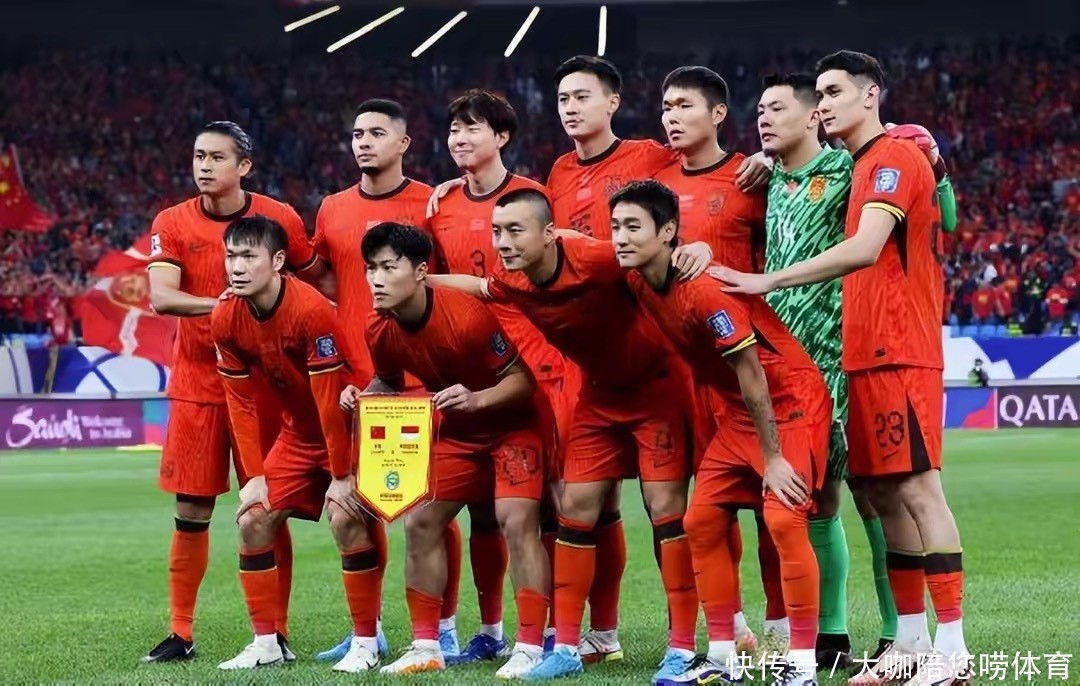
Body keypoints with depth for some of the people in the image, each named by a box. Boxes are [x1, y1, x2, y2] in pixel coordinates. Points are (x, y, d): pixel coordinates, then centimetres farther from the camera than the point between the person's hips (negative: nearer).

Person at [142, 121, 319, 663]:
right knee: (191, 512, 3)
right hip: (197, 384, 1)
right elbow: (161, 297, -15)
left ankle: (276, 633, 9)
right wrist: (225, 304, -27)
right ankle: (180, 634, 11)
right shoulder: (172, 224, -1)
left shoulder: (280, 219, -1)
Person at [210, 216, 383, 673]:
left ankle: (366, 643, -9)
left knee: (346, 519, -22)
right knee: (252, 520, 0)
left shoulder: (311, 311, -28)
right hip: (297, 433, 7)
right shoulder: (226, 321, -9)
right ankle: (266, 643, 10)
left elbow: (331, 400, -25)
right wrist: (255, 476, -6)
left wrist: (342, 476, -21)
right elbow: (242, 404, -2)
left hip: (346, 429, -7)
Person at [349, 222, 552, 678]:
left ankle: (530, 648, -15)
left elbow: (521, 379, -23)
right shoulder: (379, 331, -12)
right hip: (456, 431, 7)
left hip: (515, 422, -7)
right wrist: (363, 396, -12)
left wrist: (477, 399, -39)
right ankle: (426, 647, 12)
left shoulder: (466, 316, -31)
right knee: (419, 523, 3)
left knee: (516, 521, -20)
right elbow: (389, 382, 10)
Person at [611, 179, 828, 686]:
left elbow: (751, 375, -23)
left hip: (791, 403, -9)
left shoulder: (704, 288, -27)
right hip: (738, 412, 9)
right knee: (701, 522, 4)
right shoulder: (637, 282, -6)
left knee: (783, 520, -20)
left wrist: (773, 458, -19)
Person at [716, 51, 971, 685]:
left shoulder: (895, 158, -10)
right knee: (884, 494, 9)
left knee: (917, 488, -10)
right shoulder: (865, 165, 19)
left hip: (899, 354, -10)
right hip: (867, 355, 10)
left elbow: (865, 249, -23)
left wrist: (768, 281, -24)